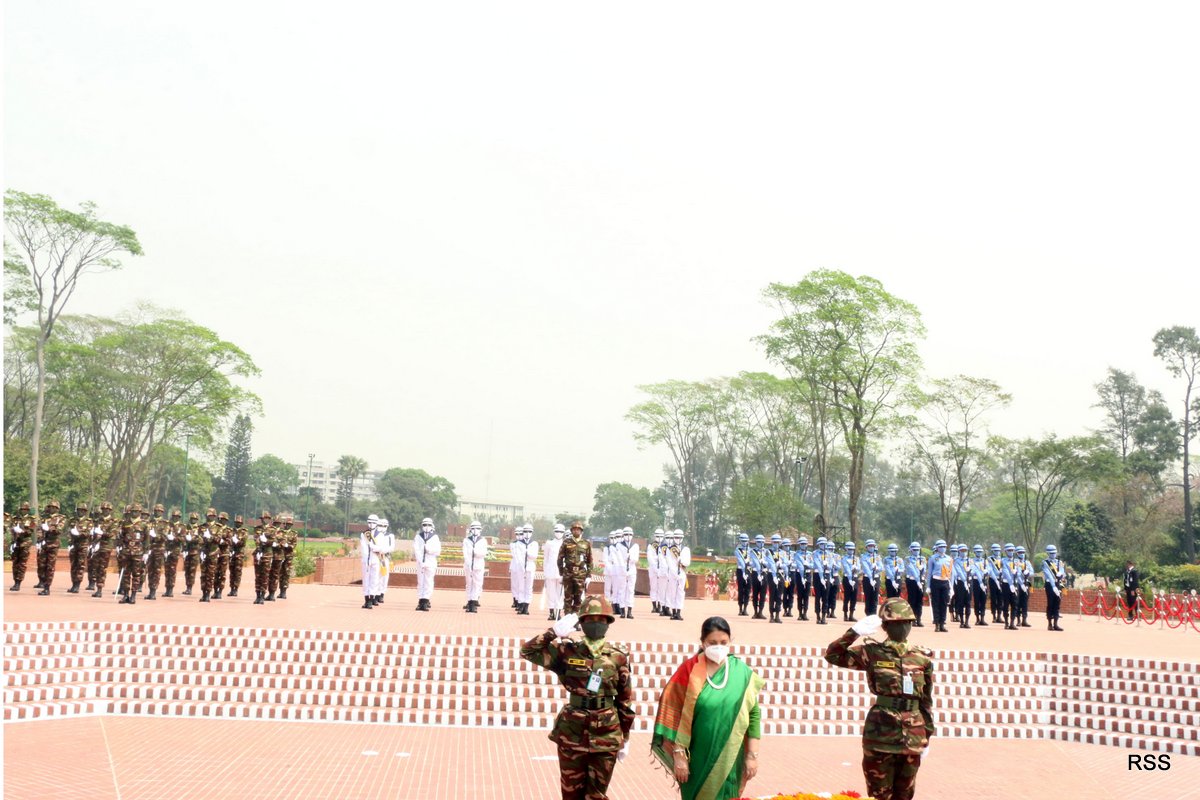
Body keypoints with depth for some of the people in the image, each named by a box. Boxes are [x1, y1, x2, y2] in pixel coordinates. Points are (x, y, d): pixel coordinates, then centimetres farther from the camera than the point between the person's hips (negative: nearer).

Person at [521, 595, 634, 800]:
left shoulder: (618, 657, -2)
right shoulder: (568, 651, -2)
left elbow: (625, 701, 5)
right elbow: (527, 651, -3)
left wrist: (625, 738, 8)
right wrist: (555, 632, -14)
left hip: (605, 737, 0)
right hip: (571, 734, 1)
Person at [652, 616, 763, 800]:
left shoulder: (742, 673, -1)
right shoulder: (689, 670, -7)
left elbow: (754, 715, 2)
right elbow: (674, 716, -7)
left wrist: (752, 755, -1)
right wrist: (678, 755, -9)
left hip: (729, 760, 1)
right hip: (697, 758, -1)